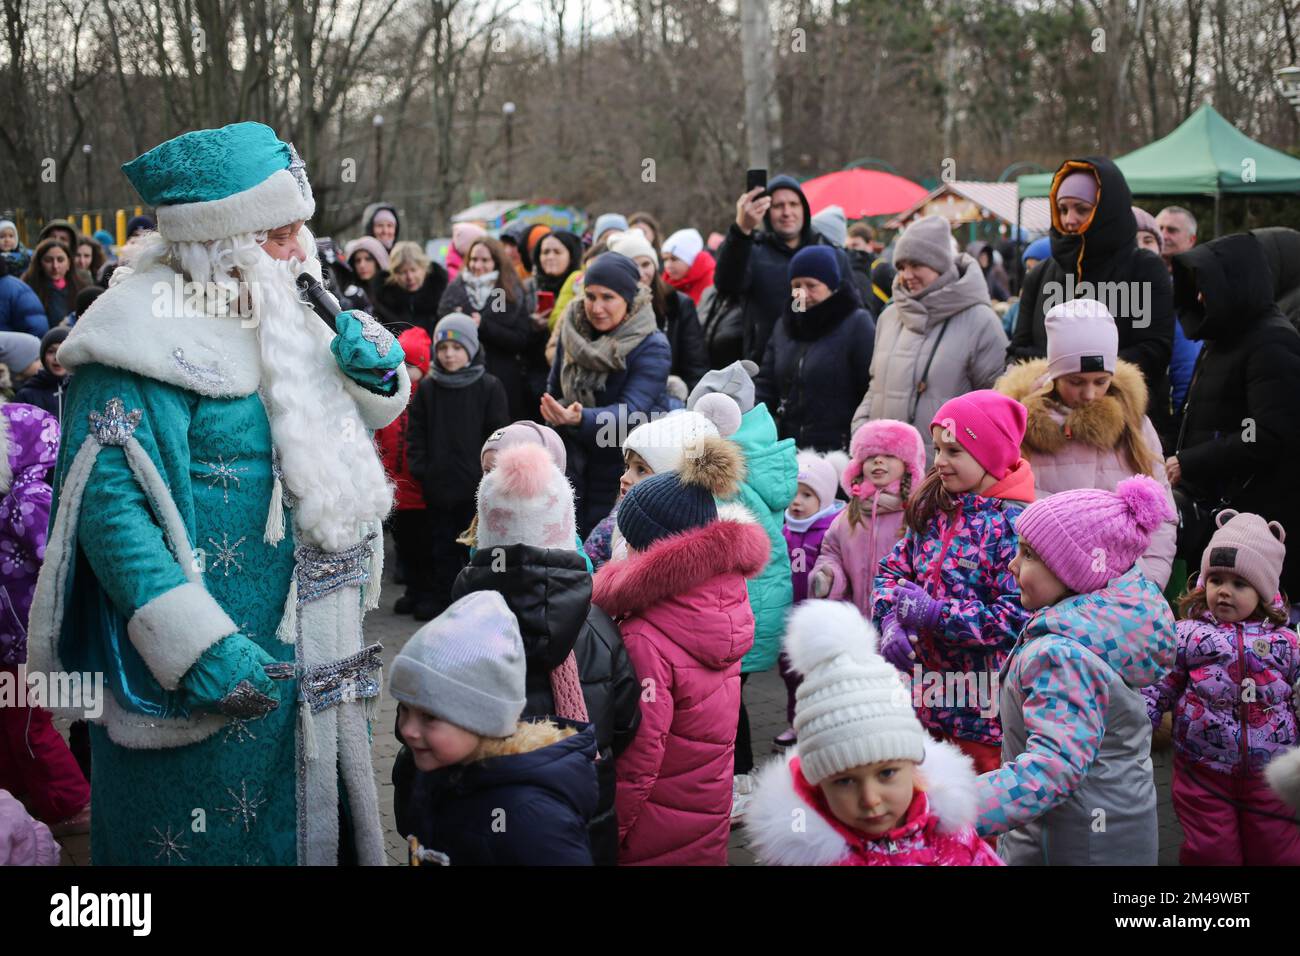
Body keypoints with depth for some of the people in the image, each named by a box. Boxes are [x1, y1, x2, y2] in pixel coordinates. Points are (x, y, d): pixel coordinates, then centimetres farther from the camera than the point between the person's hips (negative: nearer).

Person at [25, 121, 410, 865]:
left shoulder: (279, 313, 9)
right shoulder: (149, 335, -18)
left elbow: (338, 434, 24)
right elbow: (110, 504, -26)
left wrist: (376, 375, 0)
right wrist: (199, 647, -32)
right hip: (210, 681, -8)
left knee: (319, 831, 20)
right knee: (219, 842, 4)